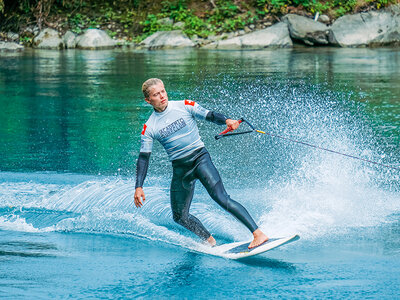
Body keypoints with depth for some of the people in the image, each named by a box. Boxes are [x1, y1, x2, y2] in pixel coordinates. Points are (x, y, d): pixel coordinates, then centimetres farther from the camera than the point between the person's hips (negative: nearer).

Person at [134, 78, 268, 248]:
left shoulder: (184, 106, -2)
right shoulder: (149, 128, 2)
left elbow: (209, 115, -5)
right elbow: (143, 158, 2)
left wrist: (226, 121, -28)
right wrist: (138, 187, -7)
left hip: (199, 158, -4)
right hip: (180, 169, 4)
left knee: (221, 198, -23)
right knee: (180, 217, 5)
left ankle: (258, 234, -28)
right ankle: (211, 242, 22)